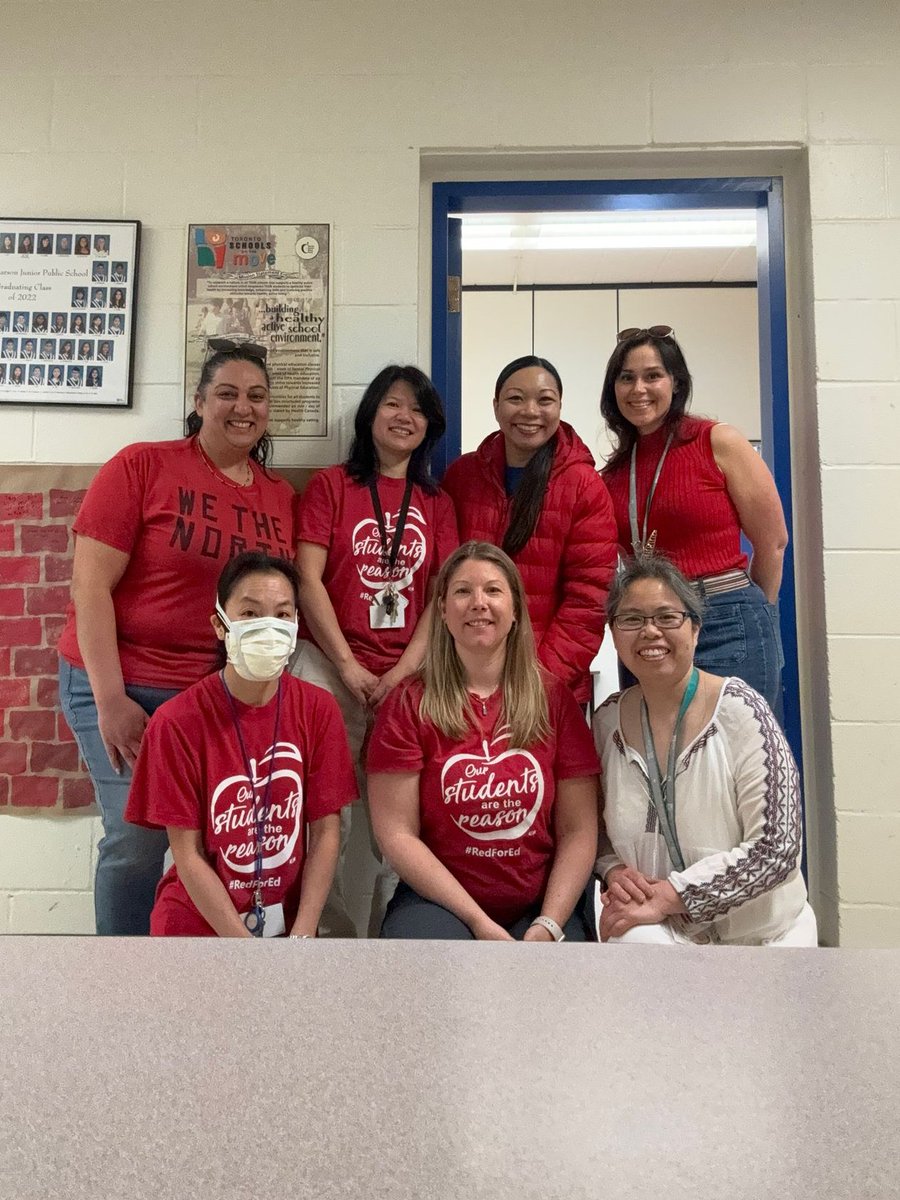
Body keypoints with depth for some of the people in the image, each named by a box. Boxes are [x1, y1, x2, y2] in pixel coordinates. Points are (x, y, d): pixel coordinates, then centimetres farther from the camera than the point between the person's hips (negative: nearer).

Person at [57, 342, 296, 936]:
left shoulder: (281, 497, 7)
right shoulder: (142, 465, -5)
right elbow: (90, 584, -9)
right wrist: (111, 701, -14)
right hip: (122, 686, -3)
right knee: (139, 836, -9)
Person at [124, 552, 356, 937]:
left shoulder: (318, 710, -6)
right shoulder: (177, 722, -12)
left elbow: (326, 833, -3)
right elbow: (188, 855, -9)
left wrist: (302, 936, -11)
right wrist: (247, 949, -13)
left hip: (290, 920, 2)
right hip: (198, 922, -1)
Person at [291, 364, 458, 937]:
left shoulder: (437, 503, 14)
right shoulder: (330, 485, 7)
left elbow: (443, 596, 6)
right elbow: (308, 580, -2)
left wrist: (402, 671, -7)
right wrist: (349, 667, -9)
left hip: (409, 678, 2)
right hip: (332, 670, -2)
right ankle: (334, 937, 14)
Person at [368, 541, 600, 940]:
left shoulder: (554, 698, 3)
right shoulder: (408, 705, -2)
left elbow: (578, 831, 2)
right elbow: (397, 834, -6)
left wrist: (548, 925, -11)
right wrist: (478, 922, -12)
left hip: (540, 908, 2)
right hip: (439, 902, -1)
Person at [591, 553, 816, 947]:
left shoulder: (740, 710, -16)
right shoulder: (609, 720, -3)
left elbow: (776, 849, -18)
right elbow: (596, 826, 10)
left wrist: (669, 895, -21)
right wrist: (613, 870, -12)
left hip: (761, 929, -2)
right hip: (661, 930, 2)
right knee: (632, 940, -29)